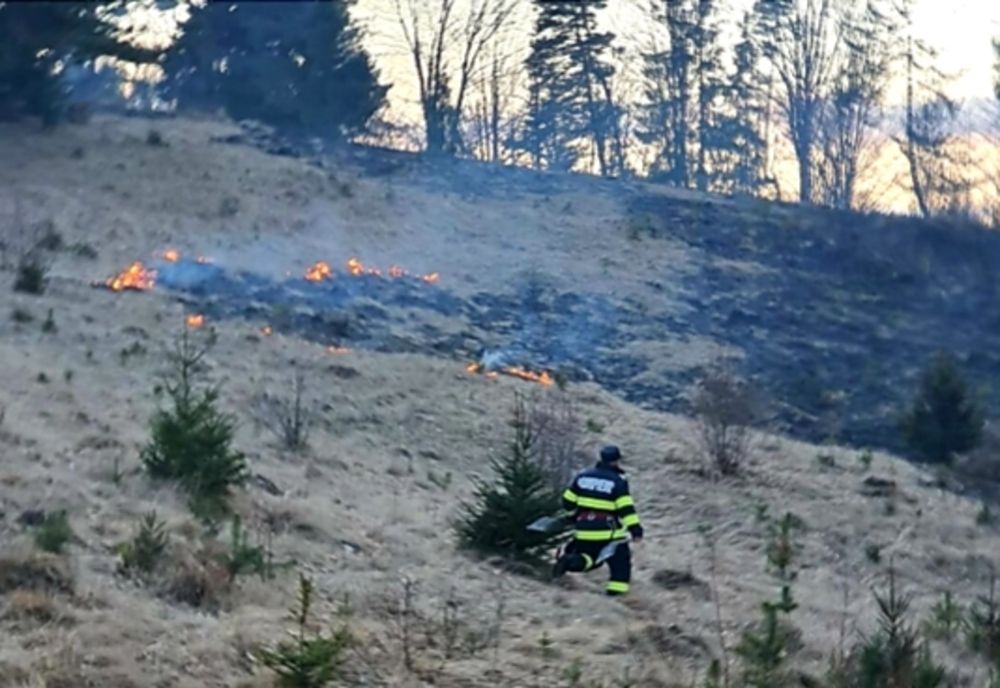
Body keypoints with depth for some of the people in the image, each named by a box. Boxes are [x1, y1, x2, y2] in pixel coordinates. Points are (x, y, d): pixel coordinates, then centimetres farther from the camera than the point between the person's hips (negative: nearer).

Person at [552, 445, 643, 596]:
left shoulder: (583, 476, 8)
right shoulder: (618, 481, -7)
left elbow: (568, 502, 13)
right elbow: (626, 508, -16)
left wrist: (576, 515, 31)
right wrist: (635, 529, -17)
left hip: (584, 530, 4)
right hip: (608, 531, -4)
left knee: (587, 558, 19)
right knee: (621, 559, 13)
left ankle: (570, 560, -12)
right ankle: (617, 587, -1)